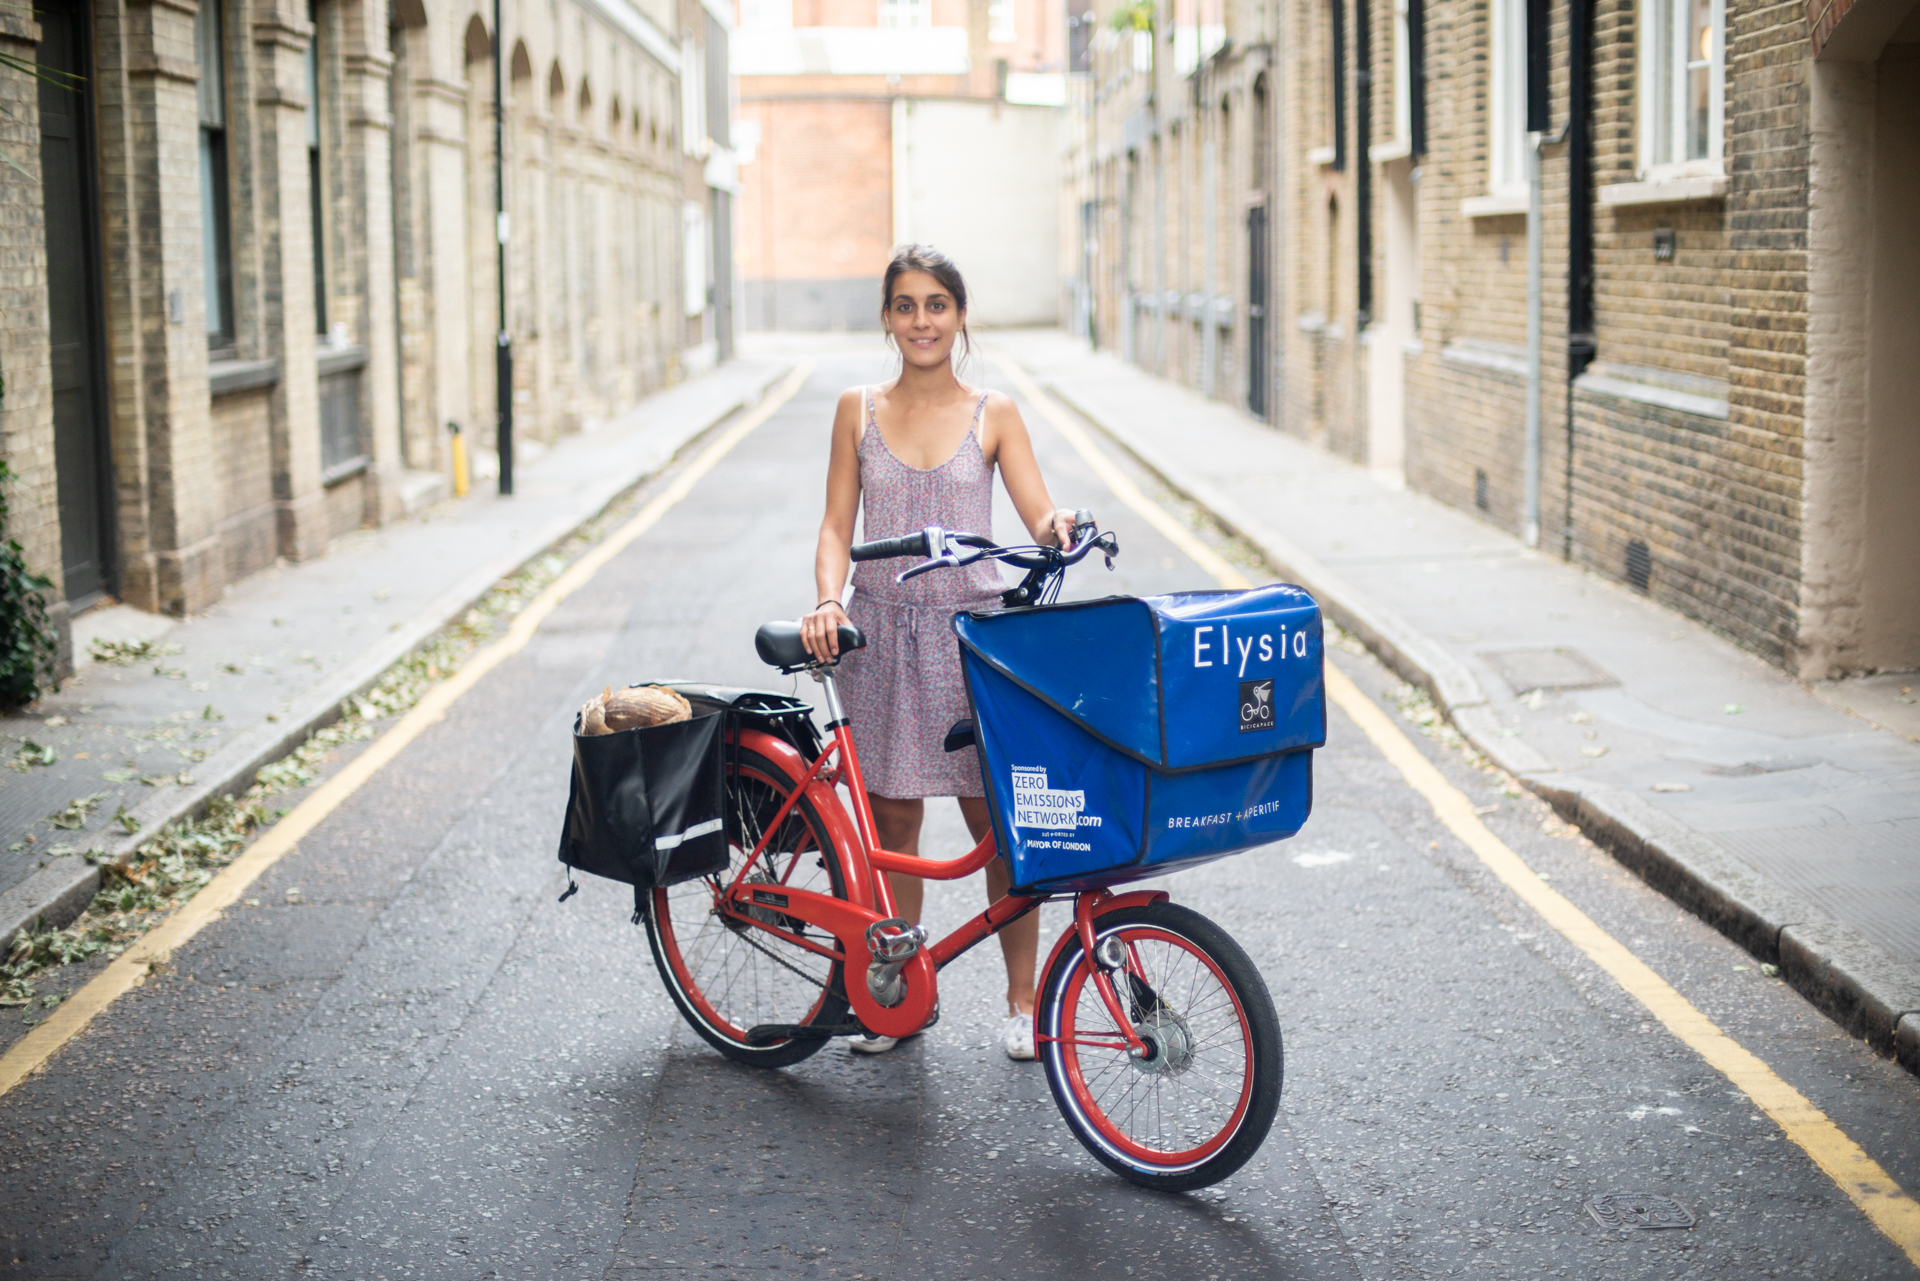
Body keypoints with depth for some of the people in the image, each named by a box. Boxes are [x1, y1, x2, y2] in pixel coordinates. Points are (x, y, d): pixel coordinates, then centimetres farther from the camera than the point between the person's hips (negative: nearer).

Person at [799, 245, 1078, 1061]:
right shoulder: (859, 411, 7)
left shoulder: (993, 415, 3)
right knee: (890, 821, 6)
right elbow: (837, 525, 4)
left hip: (971, 628, -1)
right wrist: (827, 601, -14)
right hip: (881, 631, 2)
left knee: (995, 822, 0)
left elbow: (1040, 518, -4)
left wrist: (1056, 527, -27)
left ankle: (1023, 1000, 13)